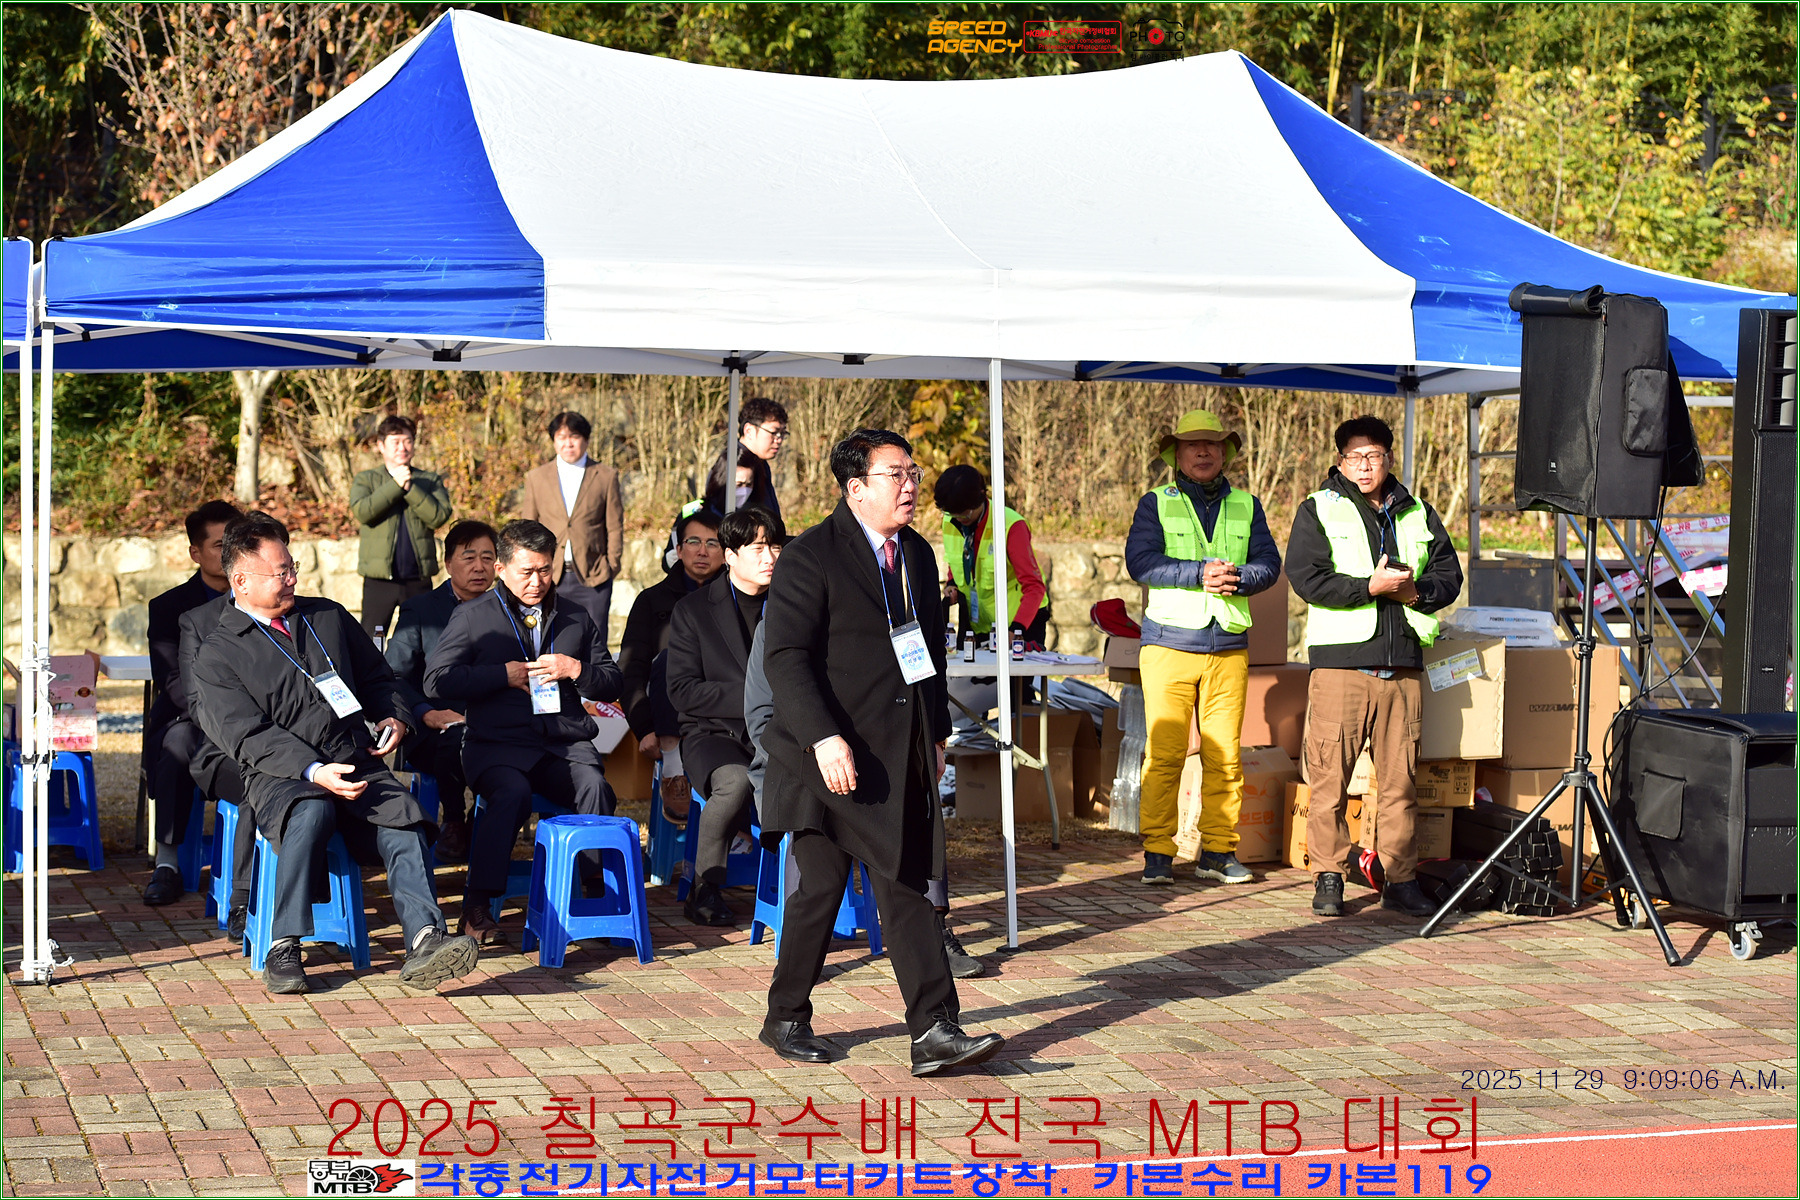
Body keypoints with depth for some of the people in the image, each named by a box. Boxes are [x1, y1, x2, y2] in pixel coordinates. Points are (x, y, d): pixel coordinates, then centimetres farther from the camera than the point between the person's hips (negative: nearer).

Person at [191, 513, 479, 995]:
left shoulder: (328, 617, 20)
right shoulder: (215, 655, 4)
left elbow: (378, 678, 29)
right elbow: (249, 736, -7)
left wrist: (393, 718, 6)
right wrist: (314, 771, -22)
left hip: (357, 764, 4)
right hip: (280, 776, -4)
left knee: (403, 822, -28)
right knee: (311, 813, -38)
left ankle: (425, 943, -44)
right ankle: (283, 950, -30)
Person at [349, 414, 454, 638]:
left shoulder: (429, 481, 11)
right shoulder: (365, 480, 8)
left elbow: (439, 516, -6)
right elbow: (362, 511, -12)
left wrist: (409, 487, -10)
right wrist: (396, 485, -10)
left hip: (419, 579, 1)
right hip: (379, 579, -1)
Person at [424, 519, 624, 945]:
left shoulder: (575, 618, 23)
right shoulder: (473, 616, 13)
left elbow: (611, 685, 22)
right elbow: (437, 681, 2)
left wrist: (576, 670, 0)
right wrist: (504, 675, -4)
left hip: (566, 742, 2)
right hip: (497, 742, -2)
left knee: (594, 787, -32)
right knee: (513, 792, -36)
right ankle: (477, 906, -27)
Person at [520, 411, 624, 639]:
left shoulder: (606, 477, 7)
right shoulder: (536, 477, 10)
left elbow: (615, 528, 7)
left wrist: (612, 567, 0)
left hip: (593, 578, -1)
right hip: (549, 578, 1)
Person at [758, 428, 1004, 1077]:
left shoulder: (918, 554, 14)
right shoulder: (808, 557, -9)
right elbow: (785, 657, -15)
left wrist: (937, 734, 17)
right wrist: (824, 738, -24)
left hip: (902, 756, 7)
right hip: (833, 755, -6)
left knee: (907, 888, 4)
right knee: (821, 886, -4)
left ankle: (934, 1033, 6)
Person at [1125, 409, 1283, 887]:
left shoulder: (1246, 506, 16)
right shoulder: (1156, 504, 7)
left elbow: (1269, 563, 6)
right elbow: (1140, 562, -7)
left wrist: (1237, 577, -15)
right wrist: (1201, 573, -17)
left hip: (1229, 646, 3)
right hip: (1169, 644, -2)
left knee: (1224, 755, 1)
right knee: (1164, 753, -7)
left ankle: (1218, 850, 9)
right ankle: (1157, 853, 0)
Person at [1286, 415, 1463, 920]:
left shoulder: (1418, 515, 17)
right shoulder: (1317, 511, 5)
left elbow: (1449, 575, 18)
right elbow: (1307, 578, -7)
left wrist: (1416, 591, -3)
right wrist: (1372, 586, -12)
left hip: (1402, 664, 3)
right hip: (1340, 658, -3)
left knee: (1399, 778, 4)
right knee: (1331, 775, -4)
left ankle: (1401, 880, 10)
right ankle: (1328, 878, 4)